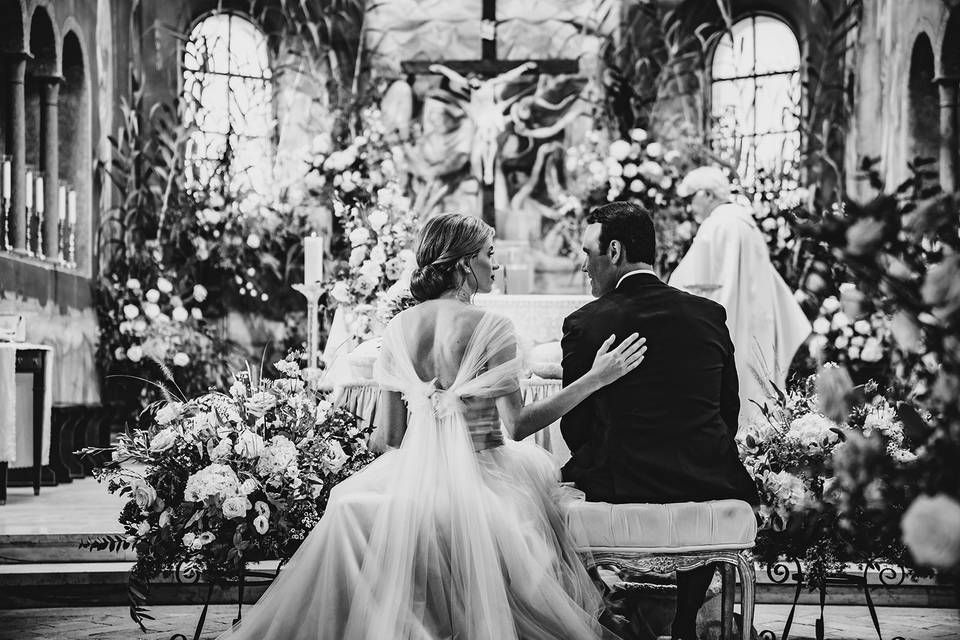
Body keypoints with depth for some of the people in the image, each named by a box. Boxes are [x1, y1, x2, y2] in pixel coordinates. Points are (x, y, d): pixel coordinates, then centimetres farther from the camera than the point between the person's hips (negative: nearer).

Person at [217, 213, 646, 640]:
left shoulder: (398, 328, 1)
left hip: (413, 478, 4)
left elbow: (387, 437, 2)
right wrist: (593, 380, -9)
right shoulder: (489, 330, -13)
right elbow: (518, 425, -12)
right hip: (479, 484, -4)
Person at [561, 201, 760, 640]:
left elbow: (575, 428, 1)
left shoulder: (585, 324, -6)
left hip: (621, 488, -3)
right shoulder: (709, 314, 3)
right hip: (709, 484, 3)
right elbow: (730, 413, 10)